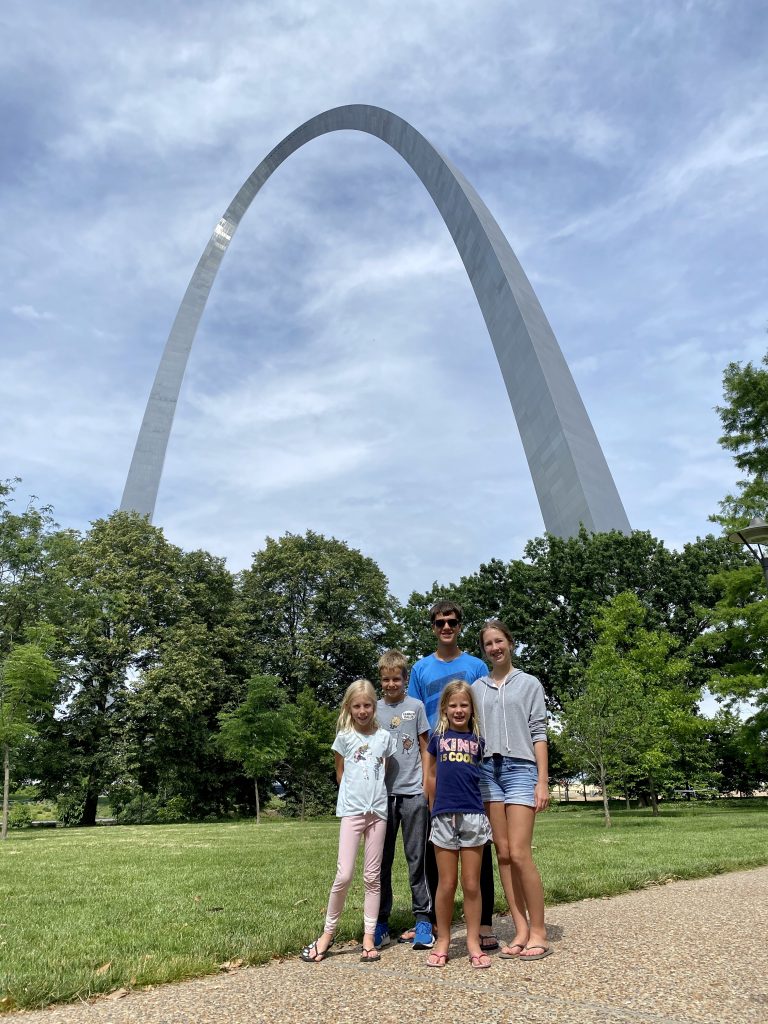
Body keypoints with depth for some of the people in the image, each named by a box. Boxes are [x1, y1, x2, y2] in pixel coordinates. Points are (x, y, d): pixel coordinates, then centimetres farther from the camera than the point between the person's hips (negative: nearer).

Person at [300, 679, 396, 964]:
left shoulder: (384, 737, 4)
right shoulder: (344, 737, -1)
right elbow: (340, 775, 9)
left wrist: (374, 793, 7)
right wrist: (357, 794, 9)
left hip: (378, 810, 2)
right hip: (352, 810, -2)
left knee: (372, 877, 9)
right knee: (344, 876, -5)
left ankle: (369, 938, 18)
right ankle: (328, 933, 13)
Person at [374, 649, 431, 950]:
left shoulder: (416, 706, 2)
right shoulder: (374, 709, 6)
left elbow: (425, 749, 5)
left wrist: (427, 786, 0)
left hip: (413, 793, -2)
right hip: (382, 793, 2)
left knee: (416, 858, 7)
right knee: (381, 860, 9)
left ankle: (423, 917, 18)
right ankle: (381, 922, 20)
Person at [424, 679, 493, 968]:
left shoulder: (479, 740, 6)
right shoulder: (438, 737, 5)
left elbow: (484, 778, 14)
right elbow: (431, 776, 14)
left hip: (474, 815, 0)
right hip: (444, 816, 0)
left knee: (472, 884, 7)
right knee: (446, 884, 8)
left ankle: (473, 941, 21)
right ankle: (442, 940, 22)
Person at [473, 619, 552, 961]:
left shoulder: (529, 684, 5)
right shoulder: (477, 688, 12)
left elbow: (538, 733, 1)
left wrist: (543, 781, -5)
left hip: (520, 768, -3)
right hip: (487, 769, 3)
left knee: (519, 854, -9)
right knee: (503, 854, 5)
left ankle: (538, 932, 5)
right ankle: (521, 932, 14)